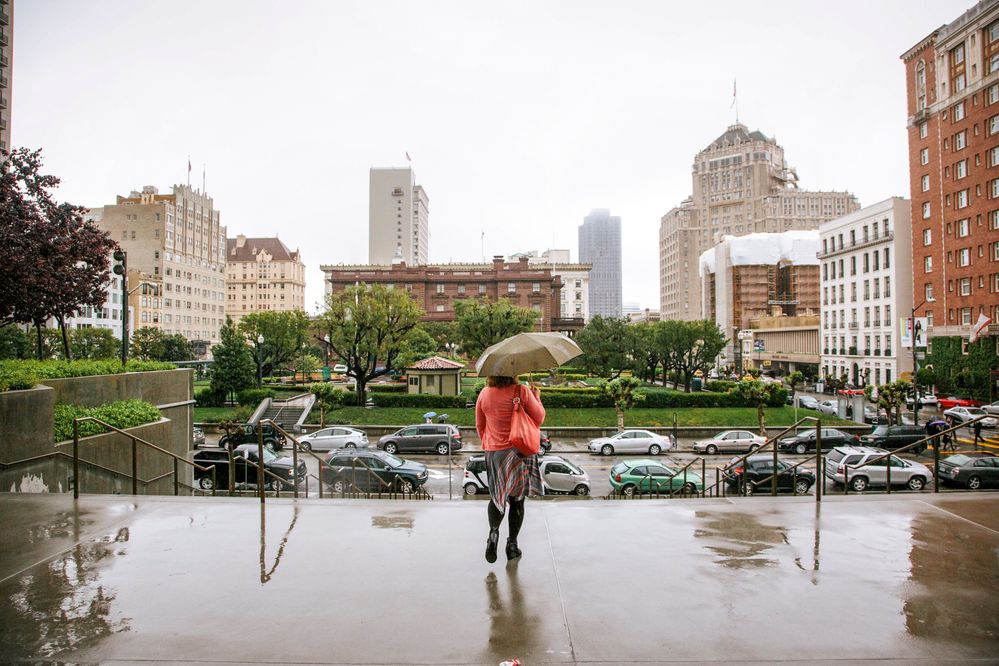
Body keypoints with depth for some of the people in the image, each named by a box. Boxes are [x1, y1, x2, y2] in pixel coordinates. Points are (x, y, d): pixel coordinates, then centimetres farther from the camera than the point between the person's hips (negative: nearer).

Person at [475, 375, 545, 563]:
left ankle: (493, 531, -5)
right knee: (517, 499, 11)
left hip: (493, 453, 2)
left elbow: (479, 426, 7)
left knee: (496, 496, 18)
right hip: (519, 452, -2)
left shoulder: (484, 394, -4)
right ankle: (512, 544, 16)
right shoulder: (522, 392, -14)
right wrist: (536, 396, 10)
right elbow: (539, 418, -4)